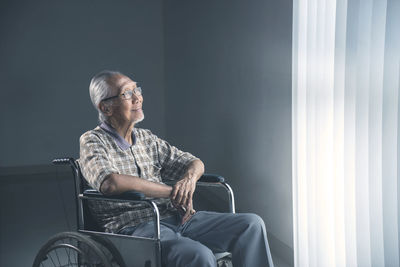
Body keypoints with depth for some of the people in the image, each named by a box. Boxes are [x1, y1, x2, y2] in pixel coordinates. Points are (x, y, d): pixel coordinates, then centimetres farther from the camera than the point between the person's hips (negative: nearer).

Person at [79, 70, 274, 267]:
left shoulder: (146, 138, 18)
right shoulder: (93, 141, -2)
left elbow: (194, 163, 23)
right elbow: (110, 183, -23)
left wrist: (189, 178, -4)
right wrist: (172, 192, -16)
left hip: (175, 217, 7)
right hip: (135, 227, -7)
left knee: (251, 224, -8)